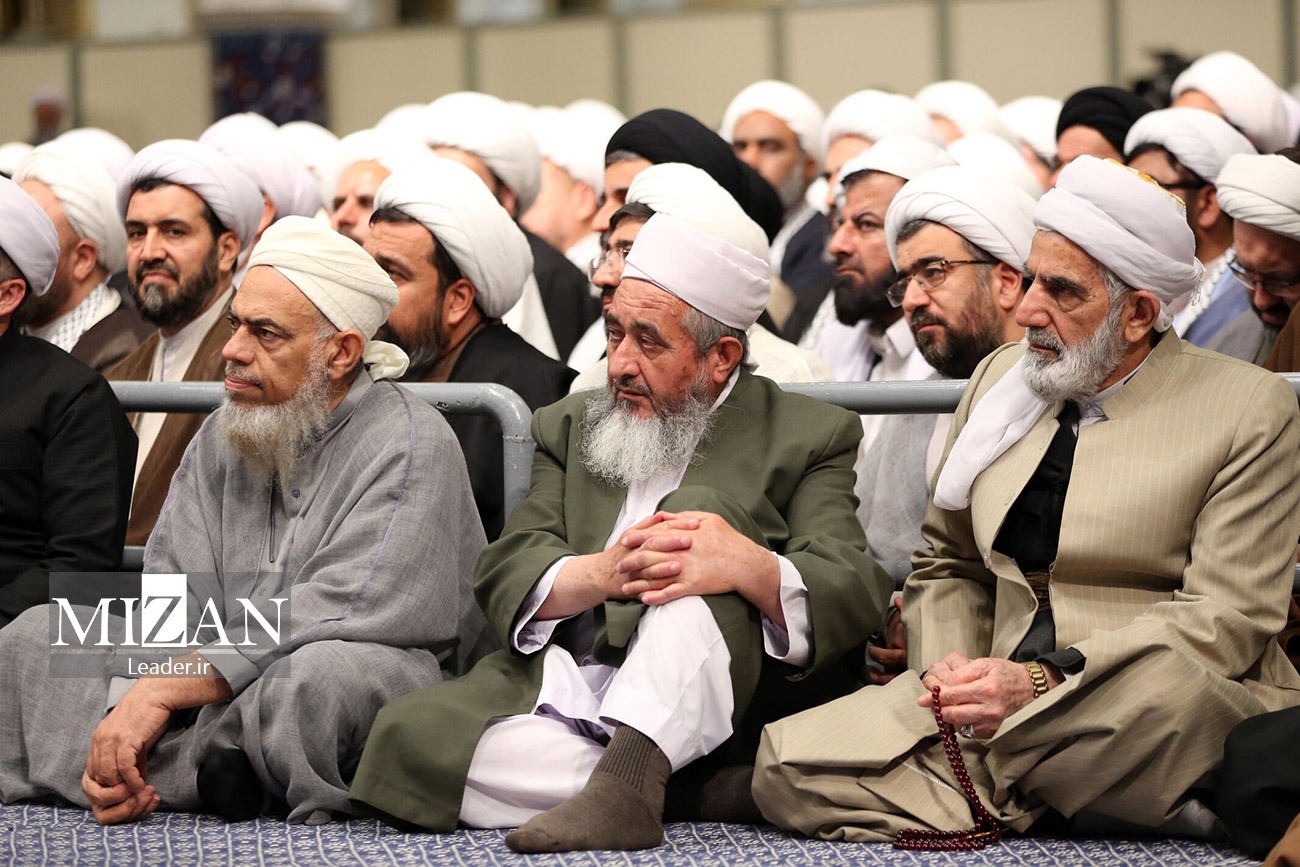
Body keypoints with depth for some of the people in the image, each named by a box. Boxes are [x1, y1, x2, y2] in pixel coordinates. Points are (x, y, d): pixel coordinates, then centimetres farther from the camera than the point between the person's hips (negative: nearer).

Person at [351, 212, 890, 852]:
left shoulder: (810, 436, 11)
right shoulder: (569, 427, 23)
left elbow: (855, 595, -6)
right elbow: (506, 576, 7)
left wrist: (750, 566, -30)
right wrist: (602, 574, -18)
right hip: (554, 693, 4)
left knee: (701, 512, -28)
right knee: (409, 735, -26)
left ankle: (626, 779, -44)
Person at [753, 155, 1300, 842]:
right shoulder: (1001, 376, 15)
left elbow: (1227, 619, -11)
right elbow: (947, 562, 24)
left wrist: (1044, 681, -20)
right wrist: (949, 669, 1)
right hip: (999, 709, 5)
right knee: (790, 765, -16)